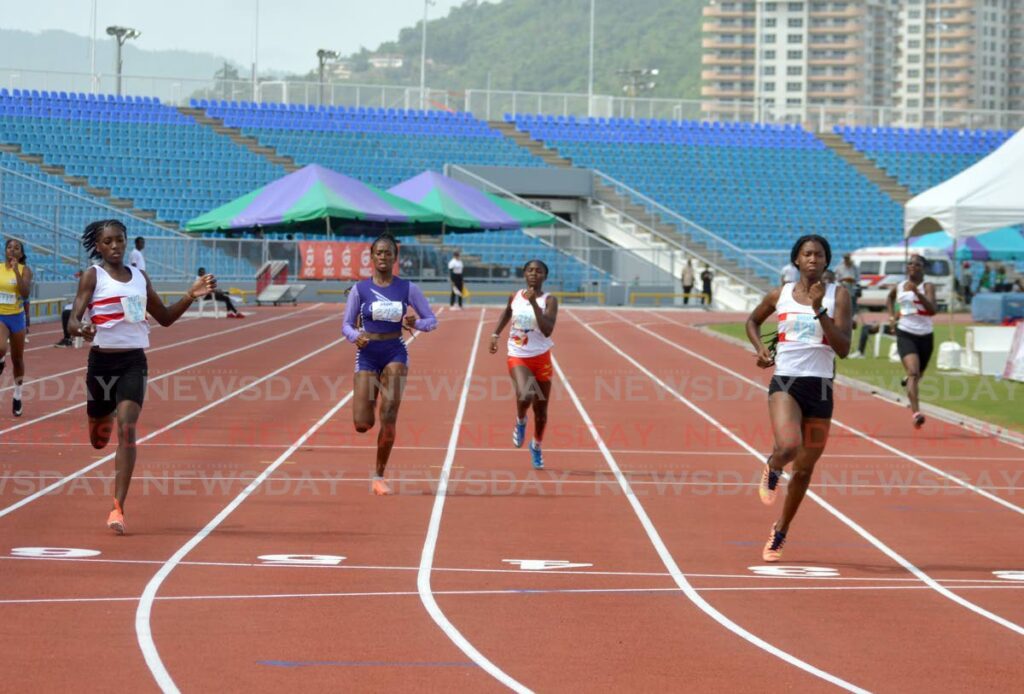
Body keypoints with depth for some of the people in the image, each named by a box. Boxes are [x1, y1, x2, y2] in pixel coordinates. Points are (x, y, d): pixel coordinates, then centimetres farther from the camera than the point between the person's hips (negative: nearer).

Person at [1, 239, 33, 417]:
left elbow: (25, 293, -20)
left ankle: (17, 395, 29)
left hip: (16, 317, 0)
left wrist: (16, 270, -24)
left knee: (17, 359, 11)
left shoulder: (24, 270, -5)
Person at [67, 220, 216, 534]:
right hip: (102, 360, -1)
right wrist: (81, 328, -36)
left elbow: (165, 318, 20)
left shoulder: (140, 278, 10)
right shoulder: (93, 276, -3)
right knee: (99, 441, 14)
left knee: (127, 429, -18)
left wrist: (191, 296, 5)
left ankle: (118, 508, -20)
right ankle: (107, 415, 56)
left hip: (134, 362, 1)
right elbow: (73, 321, -12)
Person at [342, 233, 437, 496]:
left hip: (395, 353, 0)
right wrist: (356, 336, -18)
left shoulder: (407, 289, 2)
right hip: (367, 355, 0)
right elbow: (347, 325, 4)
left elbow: (432, 320, 6)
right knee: (362, 425, -7)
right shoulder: (360, 289, 1)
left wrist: (416, 324, -16)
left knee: (389, 419, -13)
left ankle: (379, 476, 2)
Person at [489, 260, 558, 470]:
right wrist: (495, 334, 16)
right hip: (518, 357, 0)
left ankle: (537, 446, 36)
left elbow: (547, 330, -23)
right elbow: (506, 313, 25)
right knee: (524, 395, -28)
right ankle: (520, 421, 7)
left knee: (540, 409, 10)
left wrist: (534, 303, -27)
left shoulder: (549, 301, -8)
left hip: (541, 358, 0)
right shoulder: (515, 297, 2)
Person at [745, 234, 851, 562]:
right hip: (785, 382, -1)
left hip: (821, 387, 1)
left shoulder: (837, 295, 0)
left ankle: (780, 531, 32)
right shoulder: (780, 295, 5)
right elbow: (752, 320, 25)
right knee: (788, 446, -29)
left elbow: (843, 348, -10)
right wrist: (760, 347, 6)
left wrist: (820, 311, -18)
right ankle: (771, 469, 9)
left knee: (804, 468, 10)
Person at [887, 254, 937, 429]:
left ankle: (907, 381, 58)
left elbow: (932, 309, -21)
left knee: (918, 375, 18)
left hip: (925, 335, 0)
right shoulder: (899, 287, 7)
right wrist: (891, 315, 15)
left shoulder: (927, 287, -4)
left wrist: (917, 292, -30)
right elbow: (889, 298, 32)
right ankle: (916, 413, -31)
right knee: (913, 372, -21)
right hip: (905, 334, 0)